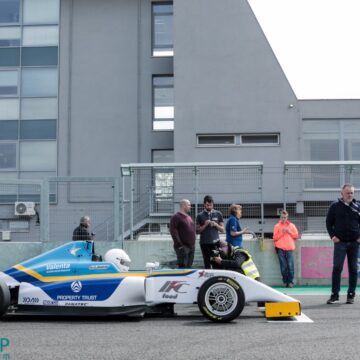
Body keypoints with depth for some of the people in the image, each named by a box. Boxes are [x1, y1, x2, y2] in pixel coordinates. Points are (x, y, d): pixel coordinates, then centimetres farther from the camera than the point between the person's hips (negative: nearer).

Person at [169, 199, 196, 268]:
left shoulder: (189, 217, 18)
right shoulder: (176, 217, -9)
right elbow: (173, 231, -16)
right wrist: (179, 244, -19)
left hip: (191, 246, 8)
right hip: (183, 247, -8)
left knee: (189, 267, 11)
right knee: (182, 267, -8)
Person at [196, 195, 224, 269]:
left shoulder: (218, 214, 8)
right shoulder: (200, 215, 5)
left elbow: (222, 229, 9)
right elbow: (197, 231, 5)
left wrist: (216, 224, -10)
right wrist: (205, 225, -12)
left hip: (215, 242, 0)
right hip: (204, 242, 0)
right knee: (207, 263, 2)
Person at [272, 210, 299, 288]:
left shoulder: (291, 225, 14)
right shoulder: (277, 226, 10)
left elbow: (296, 236, 13)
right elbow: (274, 237, 5)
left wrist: (289, 232, -1)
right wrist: (282, 232, -7)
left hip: (289, 248, 1)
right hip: (280, 249, -1)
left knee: (290, 265, -8)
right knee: (283, 266, -3)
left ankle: (290, 281, -3)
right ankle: (285, 281, 3)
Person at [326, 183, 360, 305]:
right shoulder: (335, 206, 2)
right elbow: (329, 222, 5)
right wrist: (332, 236, -6)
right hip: (340, 242, -2)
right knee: (337, 268, -7)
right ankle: (334, 294, -2)